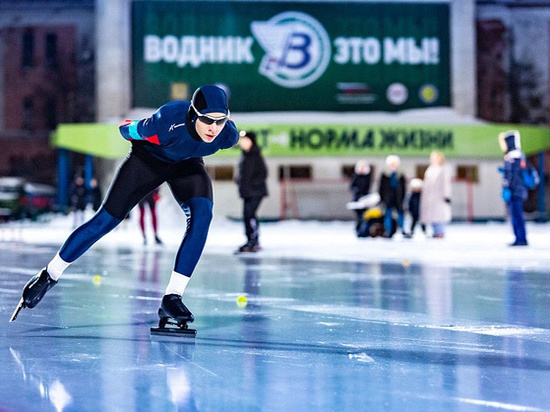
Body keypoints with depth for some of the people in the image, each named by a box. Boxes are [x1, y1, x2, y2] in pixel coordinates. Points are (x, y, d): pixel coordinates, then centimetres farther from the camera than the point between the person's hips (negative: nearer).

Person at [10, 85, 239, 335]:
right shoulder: (169, 120, -42)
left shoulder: (228, 135, -31)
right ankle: (48, 277, 12)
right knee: (106, 220, -5)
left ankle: (171, 298, -20)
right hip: (147, 159, -3)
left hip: (186, 165, 3)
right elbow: (127, 129, -20)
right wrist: (127, 126, 1)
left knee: (202, 214, -25)